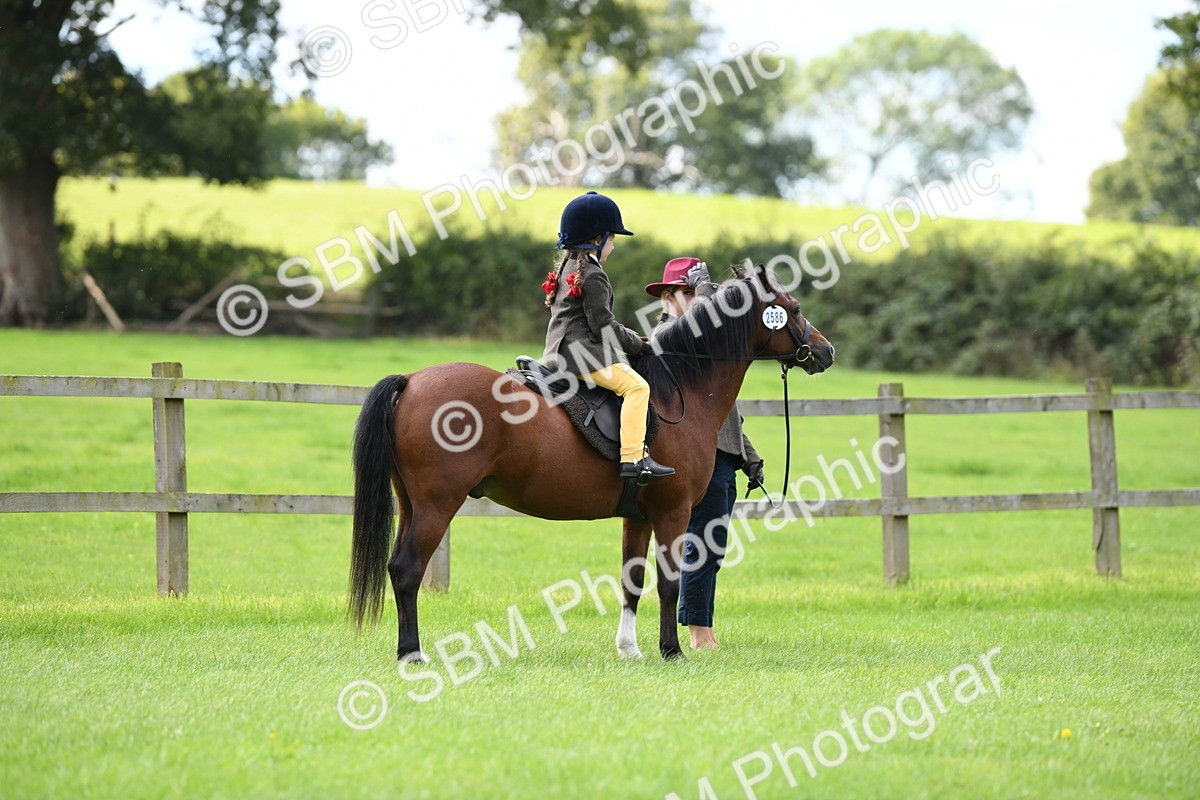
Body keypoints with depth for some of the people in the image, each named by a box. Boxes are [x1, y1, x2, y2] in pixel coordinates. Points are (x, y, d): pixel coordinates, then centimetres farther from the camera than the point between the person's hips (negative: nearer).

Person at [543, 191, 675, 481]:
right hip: (582, 354, -11)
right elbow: (602, 324, -17)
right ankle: (633, 457, -33)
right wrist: (637, 344, -5)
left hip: (559, 355, 11)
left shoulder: (566, 268, 18)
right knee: (636, 386, -21)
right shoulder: (593, 275, -13)